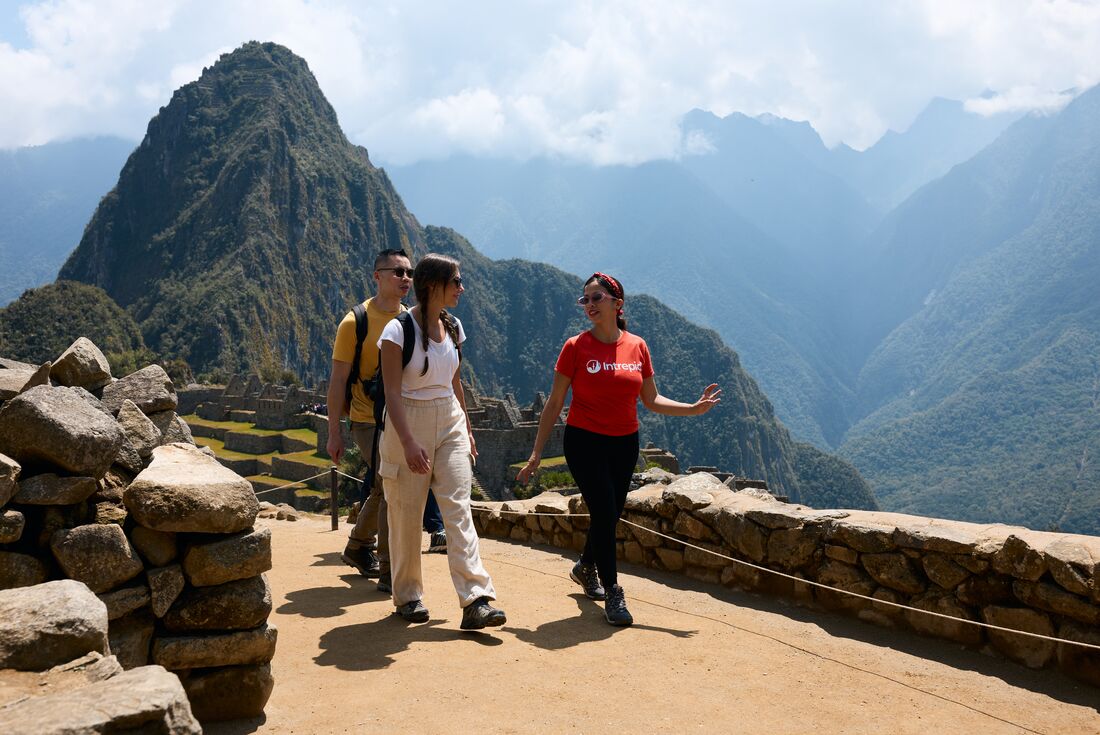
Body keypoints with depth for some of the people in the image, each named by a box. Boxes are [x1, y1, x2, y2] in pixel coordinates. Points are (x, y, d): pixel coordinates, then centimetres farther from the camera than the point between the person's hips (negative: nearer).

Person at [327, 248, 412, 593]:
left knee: (383, 489, 18)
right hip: (369, 421, -6)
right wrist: (334, 432, -12)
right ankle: (389, 572, -1)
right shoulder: (355, 322, -11)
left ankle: (358, 548, 41)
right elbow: (338, 379, -10)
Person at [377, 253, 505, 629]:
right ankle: (408, 596, 21)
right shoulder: (399, 329, -12)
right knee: (407, 514, 4)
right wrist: (408, 442, -24)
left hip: (450, 423, 5)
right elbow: (392, 391, -16)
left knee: (459, 509, -5)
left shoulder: (453, 326, 8)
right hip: (408, 424, -5)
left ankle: (476, 601, -9)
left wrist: (467, 428, 19)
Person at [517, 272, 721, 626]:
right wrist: (536, 453, -7)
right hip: (584, 441, -4)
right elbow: (554, 403, -5)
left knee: (610, 516, 14)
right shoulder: (576, 347, -9)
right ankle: (612, 593, 5)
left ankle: (585, 567, 42)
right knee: (605, 514, -10)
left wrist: (694, 408, -5)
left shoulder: (637, 347, 0)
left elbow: (651, 400, 7)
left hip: (624, 444, 4)